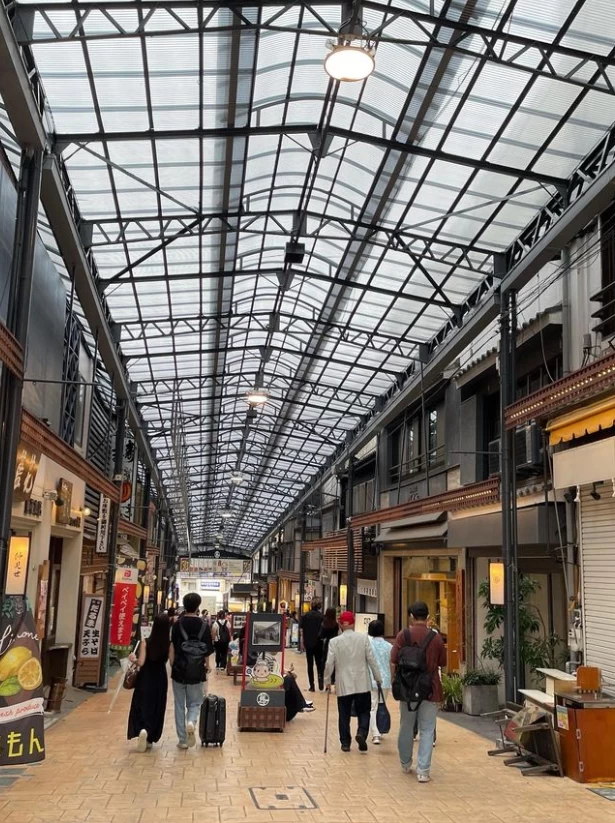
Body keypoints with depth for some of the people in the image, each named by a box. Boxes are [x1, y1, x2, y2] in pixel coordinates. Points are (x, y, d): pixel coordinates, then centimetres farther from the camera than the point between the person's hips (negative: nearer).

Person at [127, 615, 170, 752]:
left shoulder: (146, 642, -14)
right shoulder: (169, 644, -11)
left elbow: (140, 663, -17)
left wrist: (133, 659, 2)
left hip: (145, 678, -1)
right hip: (160, 678, 1)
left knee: (142, 706, 9)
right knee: (156, 709, 15)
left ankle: (142, 730, -16)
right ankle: (150, 738, 15)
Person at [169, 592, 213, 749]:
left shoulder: (178, 624, -4)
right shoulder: (204, 626, -3)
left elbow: (172, 648, -7)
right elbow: (207, 650, 0)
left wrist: (172, 666, 3)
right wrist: (207, 665, 16)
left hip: (179, 670, 0)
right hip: (197, 671, 0)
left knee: (180, 705, 11)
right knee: (195, 703, 15)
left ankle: (183, 740, 13)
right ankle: (191, 723, -15)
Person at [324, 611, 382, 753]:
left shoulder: (334, 641, -5)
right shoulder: (363, 638, -4)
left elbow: (329, 663, -6)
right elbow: (371, 659, -3)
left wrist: (327, 681, 7)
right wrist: (378, 677, 7)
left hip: (343, 684, 0)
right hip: (362, 683, 0)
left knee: (344, 714, 11)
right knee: (363, 711, 12)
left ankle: (345, 743, 13)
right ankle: (361, 732, -10)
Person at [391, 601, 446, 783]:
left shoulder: (403, 635, -6)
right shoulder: (436, 637, -3)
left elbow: (393, 662, -7)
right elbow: (442, 664, 7)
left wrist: (394, 681, 5)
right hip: (430, 689, -1)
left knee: (406, 727, 17)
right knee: (427, 730, 4)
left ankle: (406, 764, 31)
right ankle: (423, 771, 1)